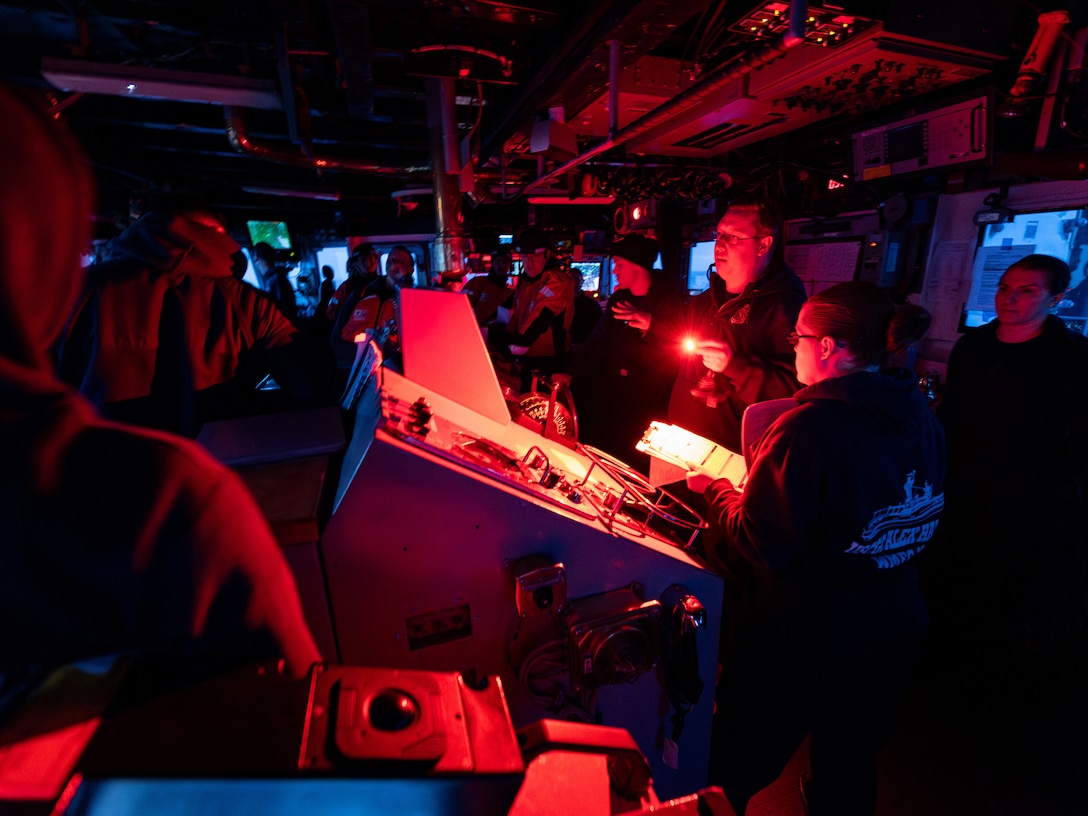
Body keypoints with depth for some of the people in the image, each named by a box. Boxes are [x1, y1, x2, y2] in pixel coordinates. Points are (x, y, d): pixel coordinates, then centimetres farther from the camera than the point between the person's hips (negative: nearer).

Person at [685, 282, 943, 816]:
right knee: (849, 770, 30)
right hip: (894, 633, 7)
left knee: (736, 770, 17)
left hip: (804, 642, -7)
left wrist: (716, 488, -7)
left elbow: (759, 546, -24)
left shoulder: (811, 427, -27)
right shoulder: (921, 418, -2)